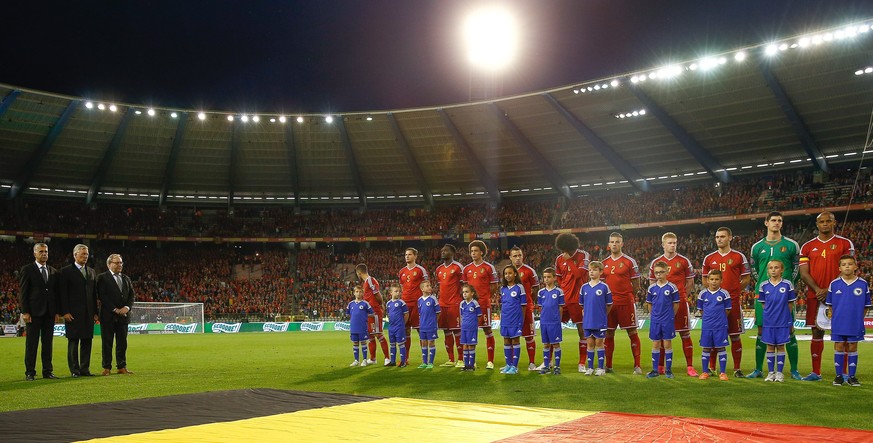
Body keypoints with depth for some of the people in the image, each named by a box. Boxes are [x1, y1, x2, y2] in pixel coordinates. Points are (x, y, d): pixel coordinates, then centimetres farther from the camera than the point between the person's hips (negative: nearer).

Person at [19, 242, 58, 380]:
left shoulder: (53, 272, 13)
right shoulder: (27, 270, 0)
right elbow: (22, 292, -4)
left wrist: (57, 311, 7)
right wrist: (25, 311, -11)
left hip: (49, 313, 4)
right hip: (33, 312, -4)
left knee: (48, 343, 7)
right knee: (31, 343, 0)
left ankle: (47, 371, 12)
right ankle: (30, 373, 5)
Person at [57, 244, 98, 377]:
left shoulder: (92, 272, 15)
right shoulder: (65, 271, -1)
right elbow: (62, 294, -6)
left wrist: (95, 312, 10)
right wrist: (65, 312, -13)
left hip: (88, 313, 5)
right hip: (73, 313, -5)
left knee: (87, 340, 5)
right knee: (73, 341, 0)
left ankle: (85, 369, 10)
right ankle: (75, 370, 5)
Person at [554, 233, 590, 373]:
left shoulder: (584, 256, -4)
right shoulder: (559, 259, 8)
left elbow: (579, 273, -18)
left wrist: (569, 260, -15)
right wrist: (563, 290, 9)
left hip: (578, 299, -4)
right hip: (562, 298, 4)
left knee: (582, 330, 0)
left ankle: (582, 363, 8)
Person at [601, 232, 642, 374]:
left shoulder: (630, 261, -2)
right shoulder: (604, 263, 10)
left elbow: (636, 284, 2)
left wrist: (630, 297, 3)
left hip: (627, 303, -4)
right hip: (609, 303, 4)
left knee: (632, 332, -2)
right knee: (609, 334, 8)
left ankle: (637, 365, 3)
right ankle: (608, 365, 17)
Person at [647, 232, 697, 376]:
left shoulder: (684, 261, 3)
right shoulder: (656, 262, 8)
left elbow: (690, 282, 9)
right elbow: (652, 283, 16)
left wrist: (680, 295, 5)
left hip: (680, 302, -2)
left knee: (685, 334, -1)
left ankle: (690, 367, 4)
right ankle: (660, 366, 14)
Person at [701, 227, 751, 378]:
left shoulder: (739, 257, 1)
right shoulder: (709, 258, 9)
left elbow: (746, 279, 5)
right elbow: (705, 279, 18)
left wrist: (734, 290, -4)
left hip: (733, 302, -2)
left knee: (735, 336, 2)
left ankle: (737, 369, 9)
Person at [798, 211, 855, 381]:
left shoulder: (845, 244, 3)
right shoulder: (808, 246, 10)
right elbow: (804, 273, 4)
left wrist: (830, 290, -13)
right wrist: (818, 290, -11)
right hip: (815, 296, 2)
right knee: (817, 332, 5)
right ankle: (816, 372, 10)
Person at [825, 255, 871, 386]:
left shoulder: (862, 284, -2)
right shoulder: (834, 284, -1)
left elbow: (866, 305, 5)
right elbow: (830, 304, 8)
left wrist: (858, 318, 1)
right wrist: (835, 317, 2)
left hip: (855, 325, 0)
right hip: (838, 325, 0)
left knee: (852, 348, 7)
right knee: (839, 348, 5)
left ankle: (852, 376, 16)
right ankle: (839, 376, 14)